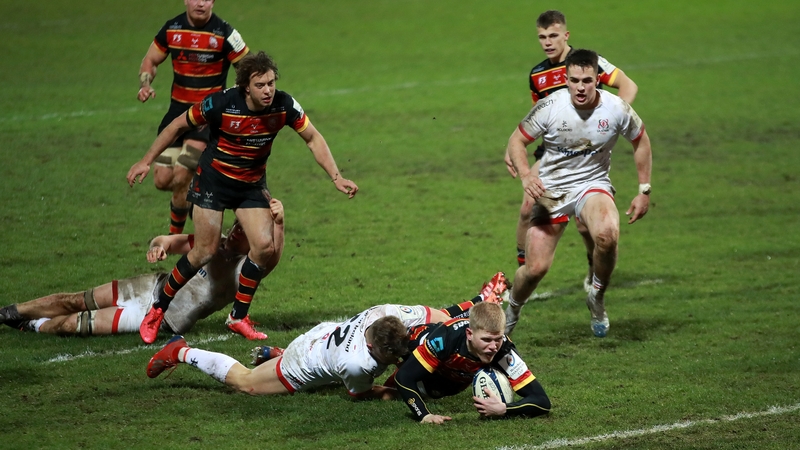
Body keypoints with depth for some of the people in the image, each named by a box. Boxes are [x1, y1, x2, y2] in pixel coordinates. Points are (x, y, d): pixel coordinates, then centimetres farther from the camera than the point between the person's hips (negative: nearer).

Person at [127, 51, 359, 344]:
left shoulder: (283, 106, -17)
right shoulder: (221, 104, -25)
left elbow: (313, 138, -3)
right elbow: (179, 126, -10)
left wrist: (337, 178, -12)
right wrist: (147, 161, -7)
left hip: (252, 185, 4)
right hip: (213, 179, -4)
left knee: (265, 247, -11)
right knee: (205, 252, -8)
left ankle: (239, 316, 7)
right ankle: (157, 311, 10)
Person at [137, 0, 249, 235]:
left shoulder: (224, 33, -12)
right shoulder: (172, 29, 1)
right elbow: (150, 60, 14)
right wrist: (145, 85, -6)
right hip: (178, 109, 5)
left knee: (180, 178, -15)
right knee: (163, 180, -2)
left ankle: (175, 236, 5)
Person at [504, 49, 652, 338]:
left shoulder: (616, 109, -13)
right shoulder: (550, 107, -16)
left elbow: (641, 141, 6)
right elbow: (517, 140, -5)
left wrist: (644, 190, 5)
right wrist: (526, 174, -24)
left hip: (593, 184, 0)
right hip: (550, 189, 0)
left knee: (607, 235, -35)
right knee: (536, 268, -9)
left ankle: (597, 298, -6)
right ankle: (510, 313, 26)